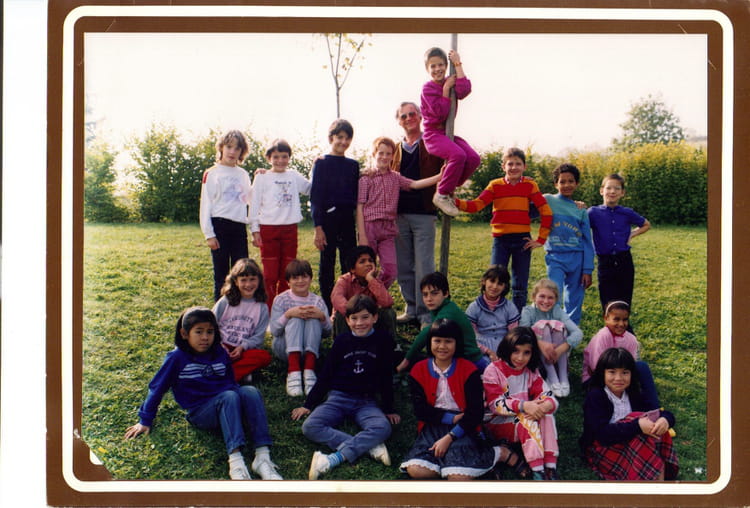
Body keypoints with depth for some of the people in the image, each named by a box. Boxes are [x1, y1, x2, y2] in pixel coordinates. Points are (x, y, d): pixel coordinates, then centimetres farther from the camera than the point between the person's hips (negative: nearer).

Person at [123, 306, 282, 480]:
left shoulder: (220, 354, 10)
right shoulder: (177, 358, -3)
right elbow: (157, 388, 3)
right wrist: (145, 421, 6)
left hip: (227, 408, 4)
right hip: (200, 413, -4)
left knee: (250, 391, -28)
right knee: (229, 397, -34)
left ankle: (263, 457, -39)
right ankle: (235, 462, -48)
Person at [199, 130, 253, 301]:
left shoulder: (243, 174, 14)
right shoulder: (211, 173, 0)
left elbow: (249, 199, 17)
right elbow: (205, 205, -3)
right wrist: (209, 234, -9)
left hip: (240, 227, 4)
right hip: (220, 226, -4)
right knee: (221, 273, 1)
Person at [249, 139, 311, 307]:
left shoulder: (294, 176, 11)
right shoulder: (262, 178, 2)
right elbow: (254, 205, 1)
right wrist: (255, 230, -5)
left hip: (290, 229, 3)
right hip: (269, 229, -3)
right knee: (270, 274, -1)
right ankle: (269, 311, 5)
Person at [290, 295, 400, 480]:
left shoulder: (383, 342, 2)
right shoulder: (342, 341, 5)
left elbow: (385, 379, 8)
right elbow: (325, 375, 10)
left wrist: (388, 410, 7)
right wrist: (308, 404, 9)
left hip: (366, 402, -1)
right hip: (338, 398, 1)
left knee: (383, 428, -33)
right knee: (310, 427, -26)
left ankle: (333, 459, -41)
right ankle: (368, 447, -32)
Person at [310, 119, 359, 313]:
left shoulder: (353, 165, 12)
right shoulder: (321, 163, -1)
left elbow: (356, 197, 14)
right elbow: (315, 197, -5)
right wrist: (318, 228, -12)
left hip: (348, 220, 4)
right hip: (328, 219, -4)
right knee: (327, 265, 2)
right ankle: (327, 310, 9)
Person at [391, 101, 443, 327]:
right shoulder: (395, 150, 15)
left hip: (423, 214, -4)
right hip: (400, 214, 4)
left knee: (424, 266, -5)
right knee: (404, 267, 9)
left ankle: (426, 314, 1)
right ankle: (411, 309, 20)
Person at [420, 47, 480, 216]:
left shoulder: (450, 82, 11)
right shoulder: (428, 88, -6)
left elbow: (464, 90, -14)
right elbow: (441, 113, -16)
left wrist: (458, 64, -9)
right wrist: (446, 89, -12)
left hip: (448, 133, 6)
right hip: (433, 134, -6)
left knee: (473, 158, -17)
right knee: (458, 155, -32)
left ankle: (449, 190, 0)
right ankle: (441, 195, -19)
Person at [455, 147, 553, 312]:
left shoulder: (530, 185, 0)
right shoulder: (495, 185, 0)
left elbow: (546, 211, 1)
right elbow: (475, 205, -11)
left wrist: (541, 239, -3)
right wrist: (455, 202, -29)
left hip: (522, 240, 0)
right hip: (500, 240, 0)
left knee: (520, 287, 8)